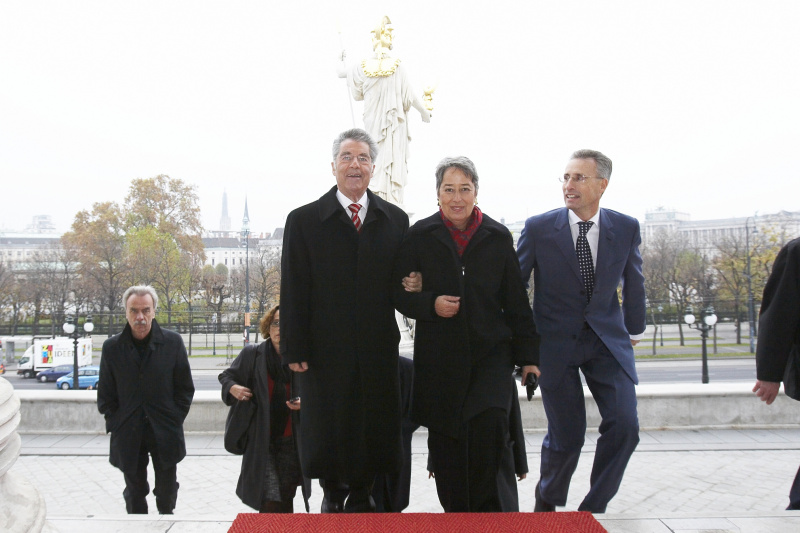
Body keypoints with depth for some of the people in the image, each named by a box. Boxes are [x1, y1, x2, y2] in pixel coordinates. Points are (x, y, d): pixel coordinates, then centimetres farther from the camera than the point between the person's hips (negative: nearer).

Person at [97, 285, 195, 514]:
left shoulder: (173, 342, -4)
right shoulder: (112, 347, 0)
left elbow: (185, 388, 3)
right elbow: (105, 394, 6)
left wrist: (174, 422, -2)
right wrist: (115, 425, -1)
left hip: (165, 434, -1)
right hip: (129, 435, 1)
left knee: (166, 493, 10)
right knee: (135, 494, 11)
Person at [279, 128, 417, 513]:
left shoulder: (394, 220, 8)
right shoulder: (304, 221, 1)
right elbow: (293, 292, -3)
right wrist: (294, 350, -7)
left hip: (378, 351, 2)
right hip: (325, 350, -2)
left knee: (374, 428, 9)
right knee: (328, 430, 7)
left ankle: (361, 496, 28)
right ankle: (333, 496, 29)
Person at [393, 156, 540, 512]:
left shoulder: (498, 238, 8)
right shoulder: (420, 236, 5)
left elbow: (516, 303, 10)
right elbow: (399, 293, 7)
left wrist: (527, 356, 7)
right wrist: (431, 304, -12)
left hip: (491, 353, 0)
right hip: (439, 358, 1)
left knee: (490, 423, -22)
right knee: (446, 443, 4)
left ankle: (494, 510, -5)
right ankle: (456, 513, 21)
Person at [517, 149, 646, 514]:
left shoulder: (626, 228, -1)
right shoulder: (538, 228, -8)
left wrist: (634, 330, 24)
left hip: (607, 340, 2)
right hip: (555, 343, -2)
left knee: (624, 426, -10)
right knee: (566, 436, -2)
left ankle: (593, 508, 11)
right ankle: (547, 498, 30)